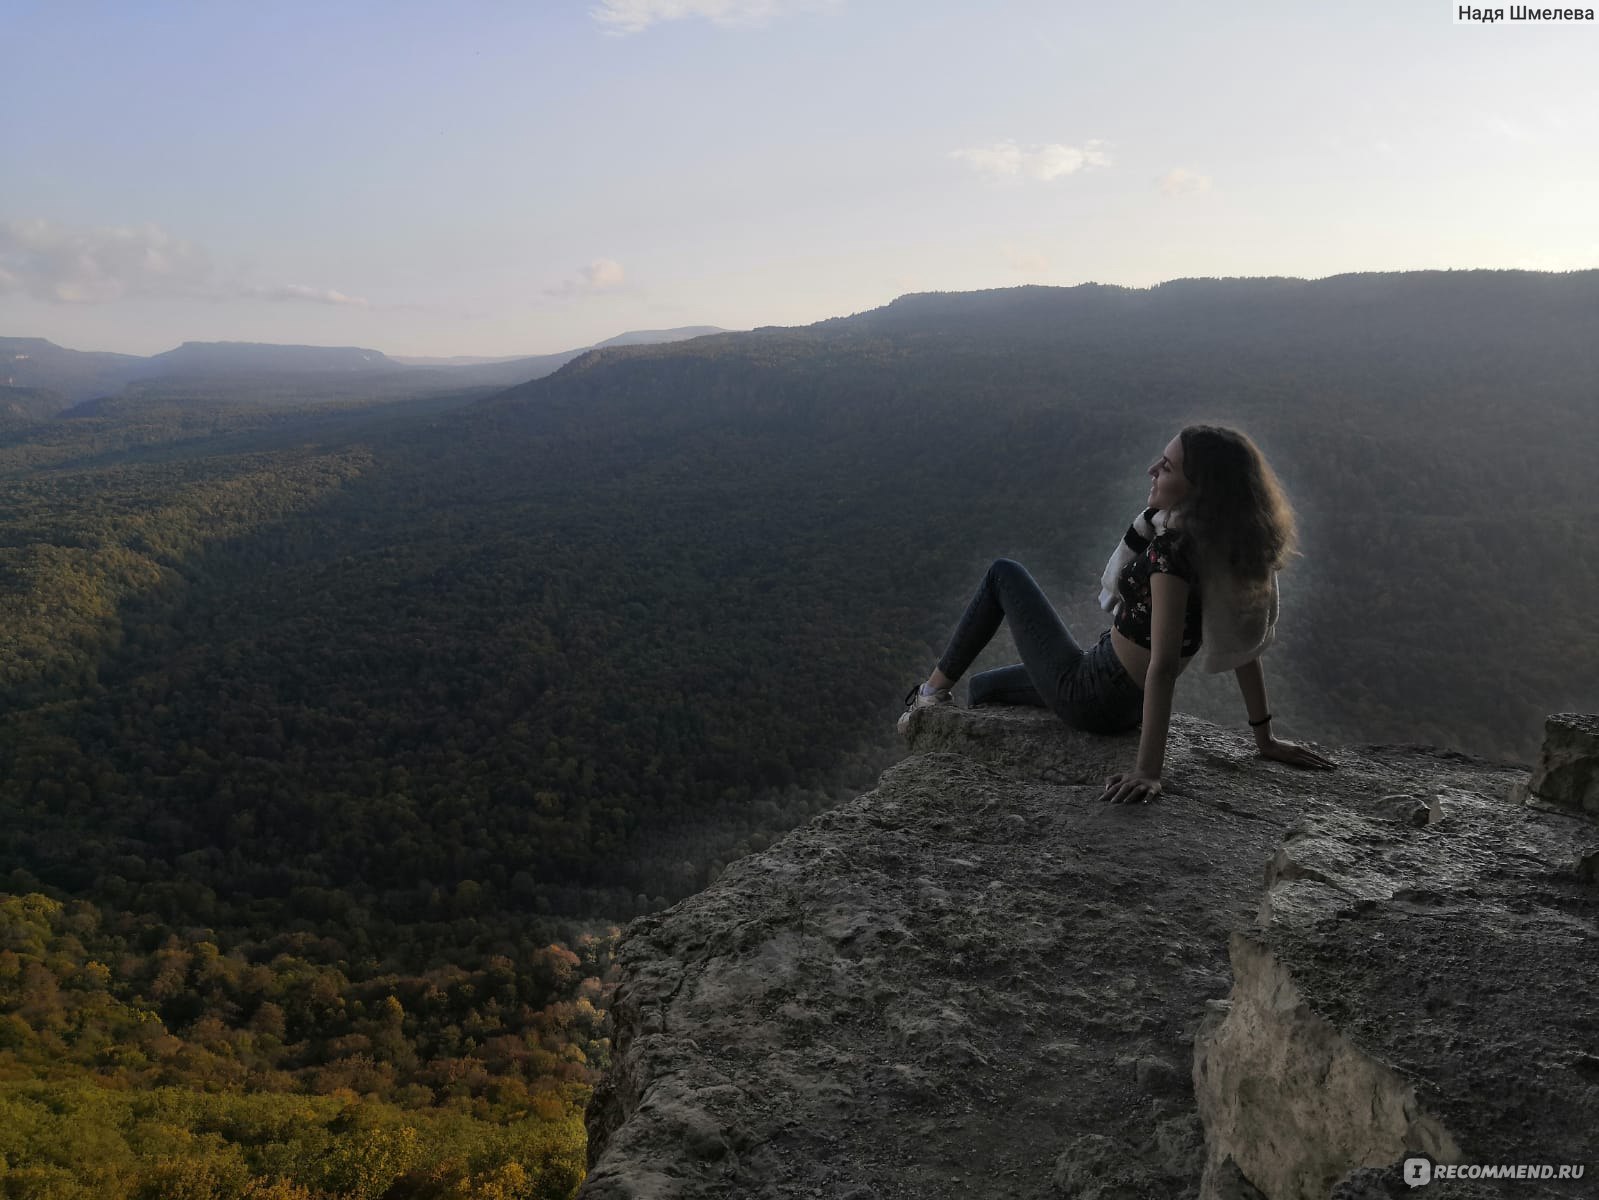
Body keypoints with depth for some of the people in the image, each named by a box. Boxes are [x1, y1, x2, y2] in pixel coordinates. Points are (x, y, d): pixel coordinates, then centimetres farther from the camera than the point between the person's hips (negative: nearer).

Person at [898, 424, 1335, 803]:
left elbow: (1164, 666, -34)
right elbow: (1246, 642, -3)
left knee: (1004, 573, 10)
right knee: (983, 688, 27)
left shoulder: (1172, 553, -32)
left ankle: (933, 690, 16)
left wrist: (1148, 772, -34)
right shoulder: (1227, 545, -8)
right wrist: (1264, 738, 3)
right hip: (1129, 704, 8)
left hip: (1089, 695, -8)